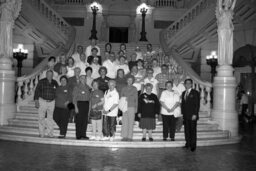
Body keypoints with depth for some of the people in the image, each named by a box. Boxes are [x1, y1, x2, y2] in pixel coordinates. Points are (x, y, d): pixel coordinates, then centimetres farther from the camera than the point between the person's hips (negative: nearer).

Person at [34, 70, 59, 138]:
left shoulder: (55, 83, 8)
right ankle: (41, 133, 6)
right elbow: (37, 91, -3)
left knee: (50, 118, 5)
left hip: (51, 102, 2)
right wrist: (36, 100, -11)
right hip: (42, 101, -2)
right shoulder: (41, 82, -1)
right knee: (41, 118, -2)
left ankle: (50, 133, 12)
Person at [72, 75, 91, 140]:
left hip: (86, 104, 4)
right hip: (79, 103, -4)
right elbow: (74, 98, -3)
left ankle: (83, 134, 9)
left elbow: (89, 97, 14)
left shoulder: (87, 87, 13)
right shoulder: (77, 87, 0)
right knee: (79, 120, -2)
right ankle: (78, 135, 5)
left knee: (85, 120, 2)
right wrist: (76, 107, -11)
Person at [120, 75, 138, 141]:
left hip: (131, 107, -2)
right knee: (124, 122, -1)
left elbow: (136, 98, 6)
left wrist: (136, 107, 0)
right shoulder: (124, 88, 13)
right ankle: (124, 136, 3)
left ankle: (130, 137, 2)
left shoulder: (134, 89, 6)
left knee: (131, 122, -3)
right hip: (125, 106, 2)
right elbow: (121, 97, 15)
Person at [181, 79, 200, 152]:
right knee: (187, 130, 7)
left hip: (192, 115, -5)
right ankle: (188, 143, 15)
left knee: (193, 130, -1)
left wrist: (195, 114, -14)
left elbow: (197, 104, -7)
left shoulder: (195, 93, -3)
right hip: (185, 115, 5)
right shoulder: (183, 93, 16)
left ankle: (193, 145, 6)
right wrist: (182, 113, 9)